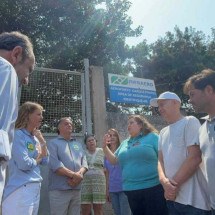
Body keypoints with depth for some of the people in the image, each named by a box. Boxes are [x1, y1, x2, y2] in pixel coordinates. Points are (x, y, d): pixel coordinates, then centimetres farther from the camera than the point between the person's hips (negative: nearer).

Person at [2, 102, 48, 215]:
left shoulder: (35, 138, 10)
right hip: (21, 188, -8)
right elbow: (24, 164, -22)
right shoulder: (18, 135, -13)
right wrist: (37, 159, -2)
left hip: (36, 187, 8)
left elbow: (45, 161, 10)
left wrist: (42, 141, 0)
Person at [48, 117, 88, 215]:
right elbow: (55, 165, -14)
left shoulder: (78, 144, 17)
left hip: (76, 189, 5)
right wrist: (74, 175, -17)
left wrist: (79, 174, -13)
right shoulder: (53, 143, 0)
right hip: (59, 190, -5)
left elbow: (84, 163, 8)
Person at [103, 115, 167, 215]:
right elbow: (114, 160, 19)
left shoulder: (152, 137, -1)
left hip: (153, 188, -5)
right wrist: (105, 147, 5)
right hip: (131, 191, 6)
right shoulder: (125, 143, 16)